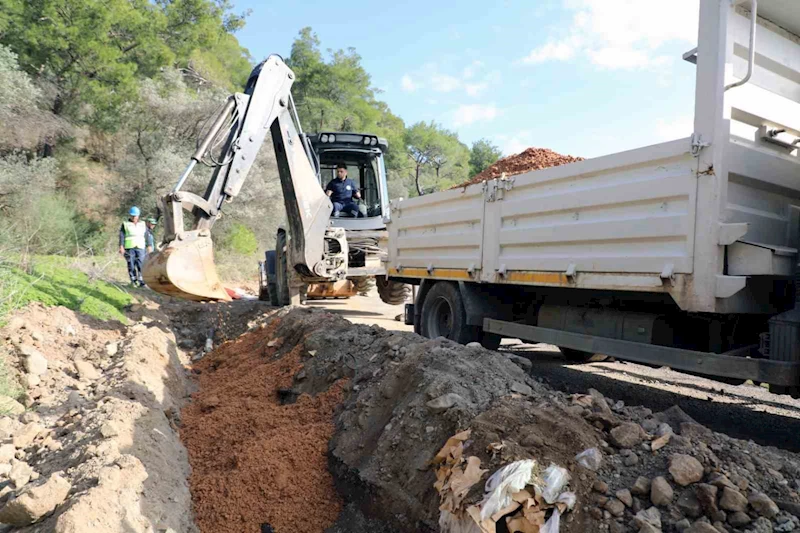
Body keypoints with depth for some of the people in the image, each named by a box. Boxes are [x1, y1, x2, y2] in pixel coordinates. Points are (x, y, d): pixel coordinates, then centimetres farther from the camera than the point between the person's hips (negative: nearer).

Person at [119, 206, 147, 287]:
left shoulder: (142, 224, 14)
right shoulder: (125, 224, 8)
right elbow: (121, 236, 0)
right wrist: (121, 247, -11)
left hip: (140, 247, 1)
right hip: (129, 247, -1)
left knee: (141, 264, -11)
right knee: (131, 264, -1)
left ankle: (141, 281, -13)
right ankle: (133, 281, 6)